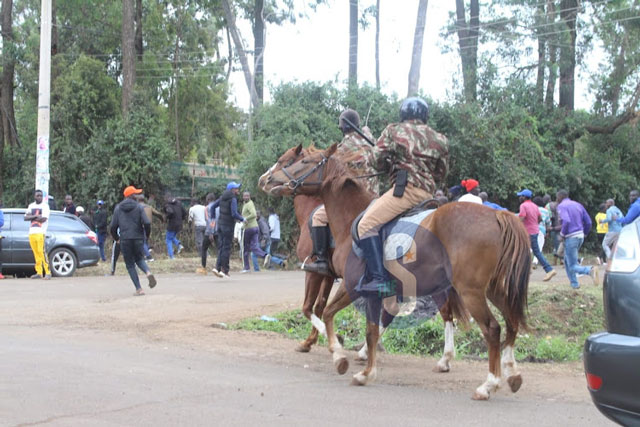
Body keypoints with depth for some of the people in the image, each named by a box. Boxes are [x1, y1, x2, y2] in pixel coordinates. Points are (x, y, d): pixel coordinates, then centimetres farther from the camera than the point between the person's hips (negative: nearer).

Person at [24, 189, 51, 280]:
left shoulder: (45, 205, 0)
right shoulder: (31, 206, 17)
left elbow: (44, 219, -12)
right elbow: (25, 218, 6)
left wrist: (31, 217, -1)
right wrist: (36, 216, -10)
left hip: (41, 232, -6)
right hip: (31, 232, 6)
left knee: (42, 252, -14)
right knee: (36, 253, 4)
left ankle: (48, 272, -14)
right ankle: (39, 273, 7)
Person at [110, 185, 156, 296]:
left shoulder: (118, 208, 5)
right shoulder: (138, 207, 0)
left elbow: (113, 226, 4)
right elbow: (147, 223, -10)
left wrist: (116, 238, 20)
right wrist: (147, 234, 8)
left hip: (125, 240, 0)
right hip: (138, 238, 0)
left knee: (130, 265, 7)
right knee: (139, 258, 22)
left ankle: (139, 289, 0)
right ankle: (148, 272, -10)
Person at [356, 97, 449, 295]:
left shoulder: (393, 131, 8)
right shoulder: (439, 139, 20)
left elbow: (377, 161, 3)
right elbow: (441, 175, 21)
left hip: (406, 189, -7)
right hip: (428, 193, 7)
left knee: (367, 225, -11)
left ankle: (379, 278, -26)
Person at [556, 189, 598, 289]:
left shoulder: (561, 206, -8)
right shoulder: (578, 205, 13)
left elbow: (566, 221, -25)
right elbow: (588, 222, 10)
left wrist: (562, 235, -11)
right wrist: (584, 234, 21)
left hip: (570, 238, -8)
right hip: (580, 236, 8)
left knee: (573, 266, -5)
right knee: (567, 261, 24)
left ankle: (590, 270, -31)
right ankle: (574, 284, 22)